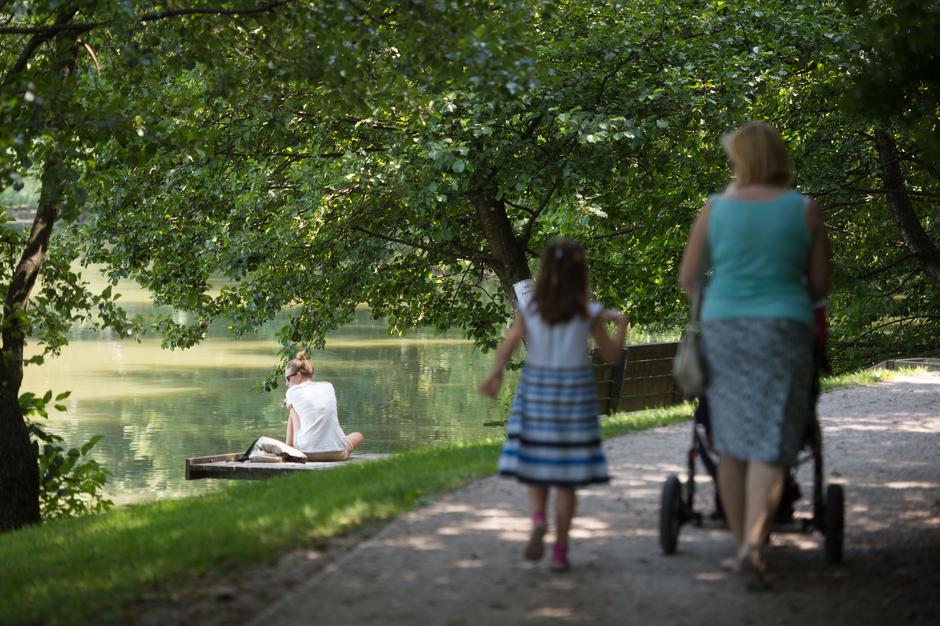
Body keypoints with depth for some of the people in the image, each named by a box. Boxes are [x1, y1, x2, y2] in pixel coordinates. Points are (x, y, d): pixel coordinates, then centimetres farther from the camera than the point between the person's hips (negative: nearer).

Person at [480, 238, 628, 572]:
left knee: (534, 466, 12)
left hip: (536, 388, 1)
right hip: (575, 391, -1)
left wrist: (495, 375, -21)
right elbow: (612, 355, 3)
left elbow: (508, 345, -14)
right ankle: (560, 550, 5)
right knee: (565, 477, 4)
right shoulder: (589, 314, -4)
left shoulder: (529, 311, -1)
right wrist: (620, 324, 17)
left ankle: (538, 519, -17)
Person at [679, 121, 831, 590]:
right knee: (770, 446, -4)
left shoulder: (715, 210, 0)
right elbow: (820, 285, 5)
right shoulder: (805, 211, -1)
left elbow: (687, 279, 7)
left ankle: (742, 547, 16)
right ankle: (753, 543, -21)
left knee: (731, 444, 11)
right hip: (783, 332, -1)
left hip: (723, 328, 2)